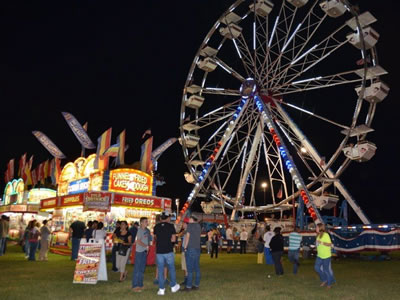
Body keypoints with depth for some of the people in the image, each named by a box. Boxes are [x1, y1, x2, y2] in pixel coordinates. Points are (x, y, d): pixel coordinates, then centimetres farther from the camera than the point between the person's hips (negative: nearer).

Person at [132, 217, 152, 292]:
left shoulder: (147, 230, 11)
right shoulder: (140, 230, -12)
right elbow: (138, 241, -18)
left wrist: (148, 247, 5)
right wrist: (146, 246, -15)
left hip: (145, 251, 8)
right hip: (139, 251, -8)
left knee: (142, 269, 13)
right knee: (137, 269, -3)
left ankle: (140, 284, 22)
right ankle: (135, 286, 1)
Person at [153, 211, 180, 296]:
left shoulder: (156, 227, 3)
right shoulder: (171, 226, -5)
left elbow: (156, 238, 11)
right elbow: (173, 239, -6)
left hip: (159, 251, 2)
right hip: (169, 251, -2)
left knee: (160, 270, 7)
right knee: (171, 268, 14)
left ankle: (161, 289, 8)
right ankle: (173, 286, 24)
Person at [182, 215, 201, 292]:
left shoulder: (190, 225, -7)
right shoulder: (199, 226, 14)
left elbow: (187, 236, -9)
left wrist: (185, 247, -4)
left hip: (190, 249, -7)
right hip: (198, 248, 7)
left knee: (190, 269, -6)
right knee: (197, 268, 9)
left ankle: (188, 286, -5)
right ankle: (196, 285, 13)